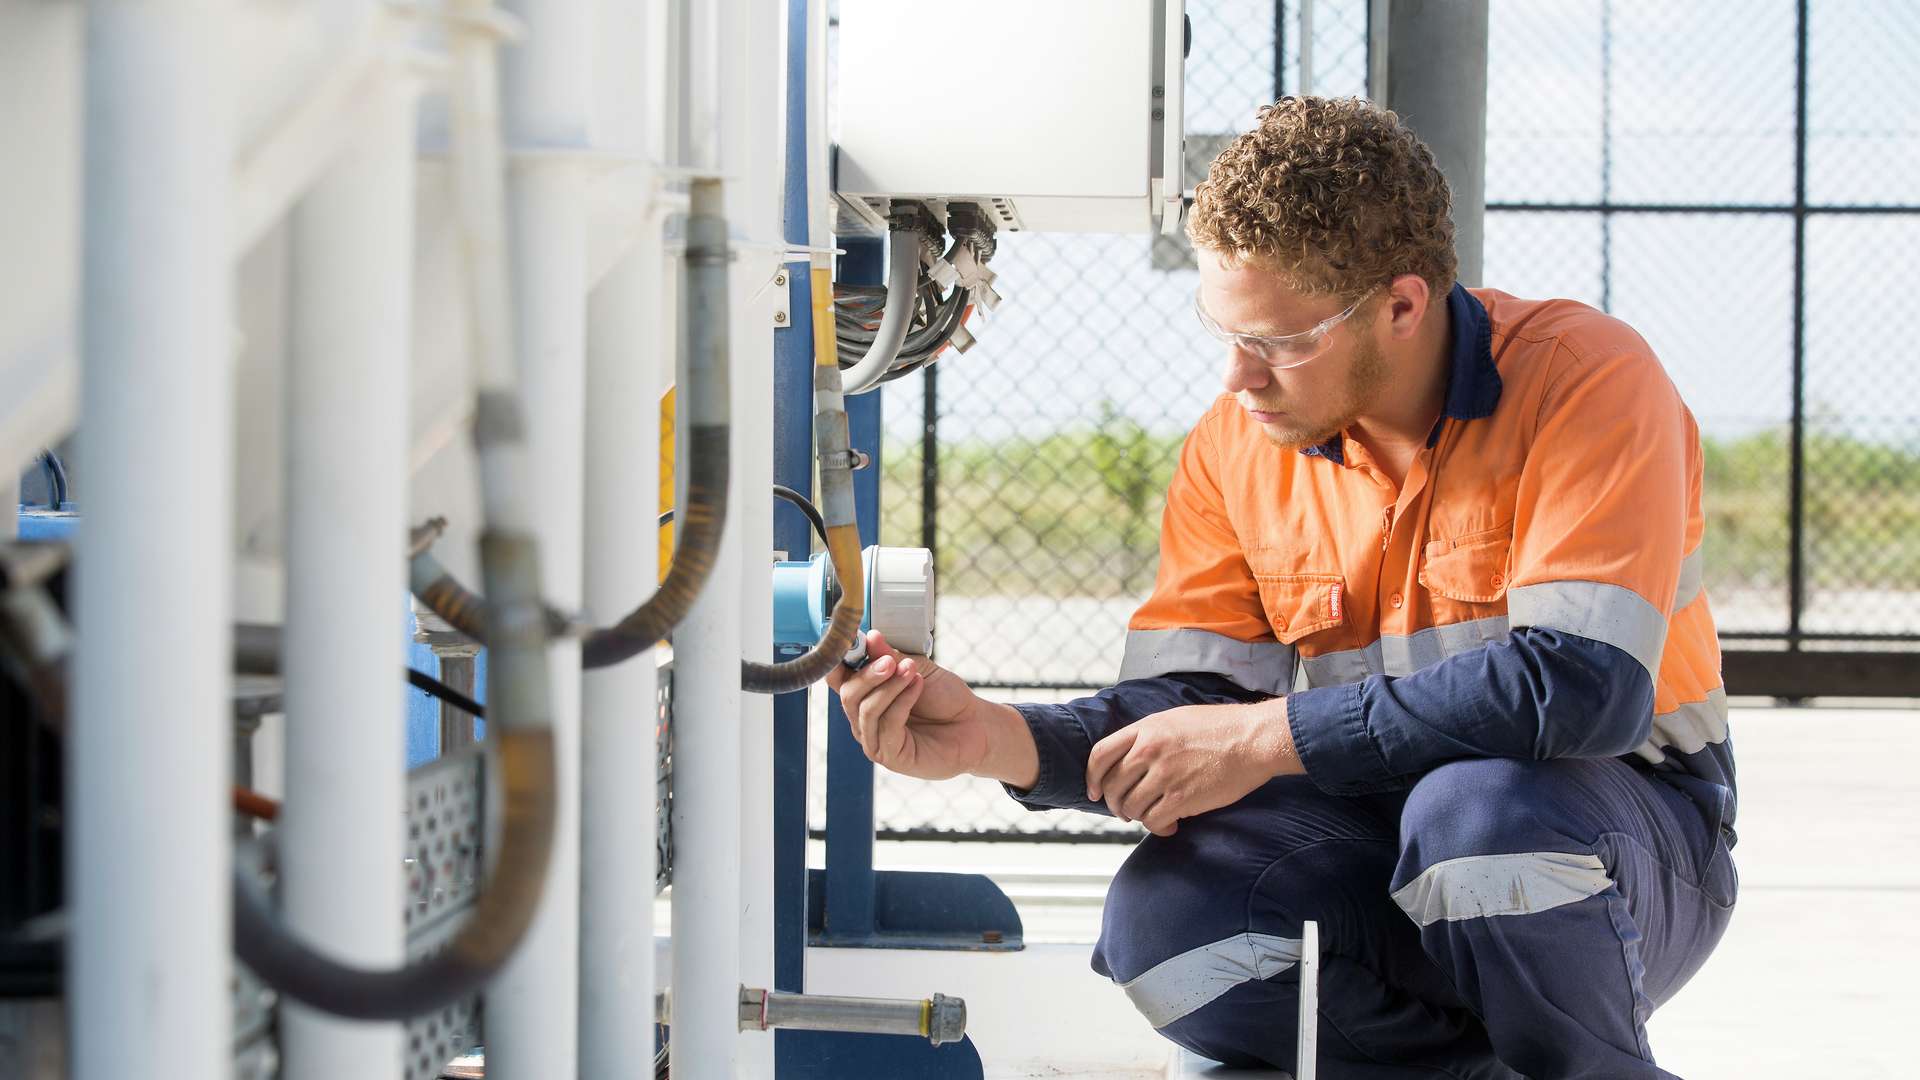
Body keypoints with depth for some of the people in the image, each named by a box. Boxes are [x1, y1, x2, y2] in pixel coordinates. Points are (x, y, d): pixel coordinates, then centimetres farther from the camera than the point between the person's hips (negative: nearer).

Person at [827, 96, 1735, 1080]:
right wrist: (998, 739, -22)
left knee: (1479, 807, -38)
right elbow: (1181, 709, -1)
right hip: (1378, 840, 4)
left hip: (1628, 831, -4)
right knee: (1164, 926, -24)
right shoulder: (1236, 446, 0)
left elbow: (1586, 686, -30)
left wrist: (1269, 736, -27)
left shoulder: (1584, 381, -18)